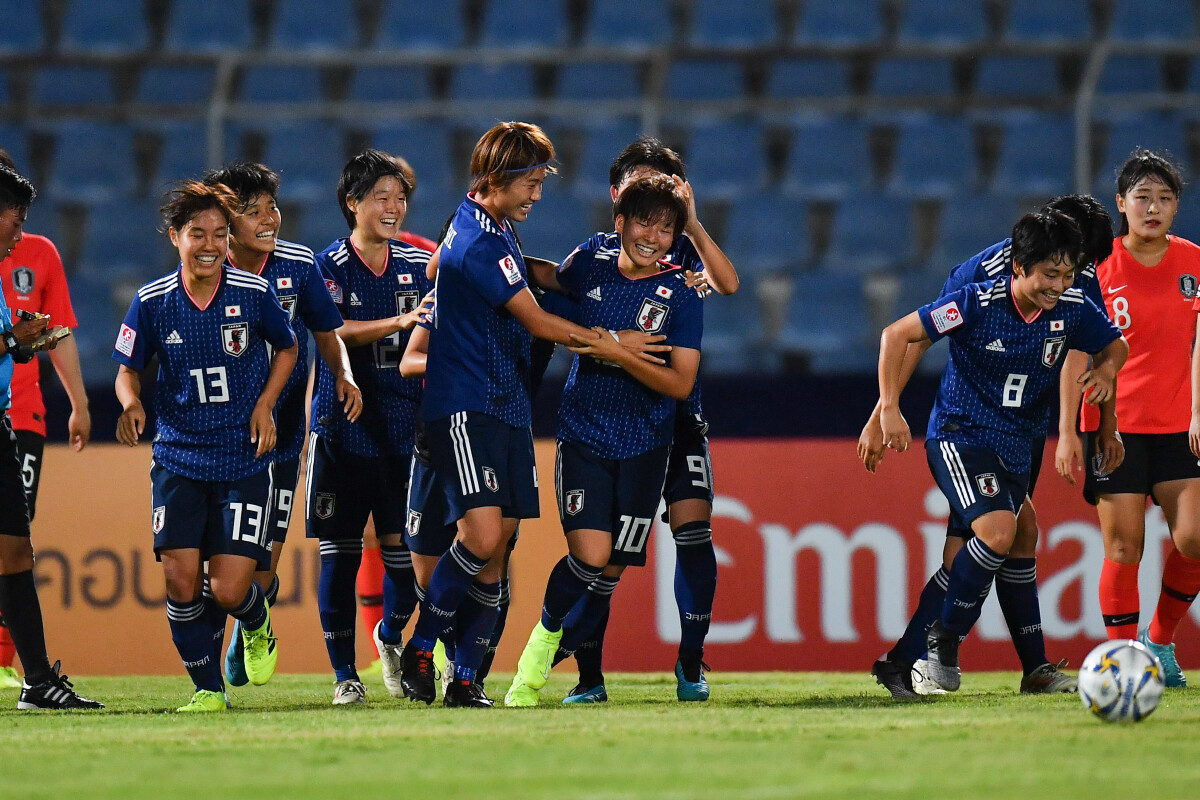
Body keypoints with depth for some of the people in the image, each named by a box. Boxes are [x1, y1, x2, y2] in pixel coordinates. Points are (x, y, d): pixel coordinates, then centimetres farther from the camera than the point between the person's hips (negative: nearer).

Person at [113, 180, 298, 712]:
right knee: (181, 579, -10)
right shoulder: (152, 301, -3)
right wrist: (131, 404, -13)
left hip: (245, 460, -1)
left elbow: (287, 349, 13)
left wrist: (265, 403, -2)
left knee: (230, 590, -9)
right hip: (178, 457, 1)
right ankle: (208, 688, 10)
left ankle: (257, 624, 28)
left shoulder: (254, 293, -5)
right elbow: (128, 369, 9)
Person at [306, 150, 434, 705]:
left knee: (404, 544, 0)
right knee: (339, 551, -1)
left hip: (404, 428, 3)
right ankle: (344, 673, 7)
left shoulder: (419, 265, 9)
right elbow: (333, 331, -19)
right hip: (343, 426, -3)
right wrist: (397, 322, -30)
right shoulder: (330, 265, -2)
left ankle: (391, 635, 29)